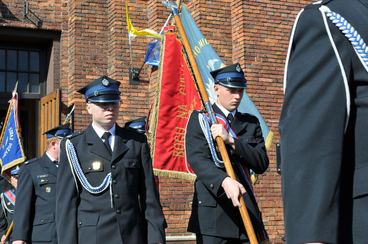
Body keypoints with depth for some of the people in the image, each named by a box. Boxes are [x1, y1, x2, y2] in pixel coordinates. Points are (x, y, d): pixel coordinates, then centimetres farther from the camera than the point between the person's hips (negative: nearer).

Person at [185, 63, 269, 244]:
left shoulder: (251, 123, 16)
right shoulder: (200, 119, 6)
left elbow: (262, 164, 4)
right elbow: (196, 159, -11)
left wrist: (231, 140, -10)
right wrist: (225, 181, -29)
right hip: (212, 211, -3)